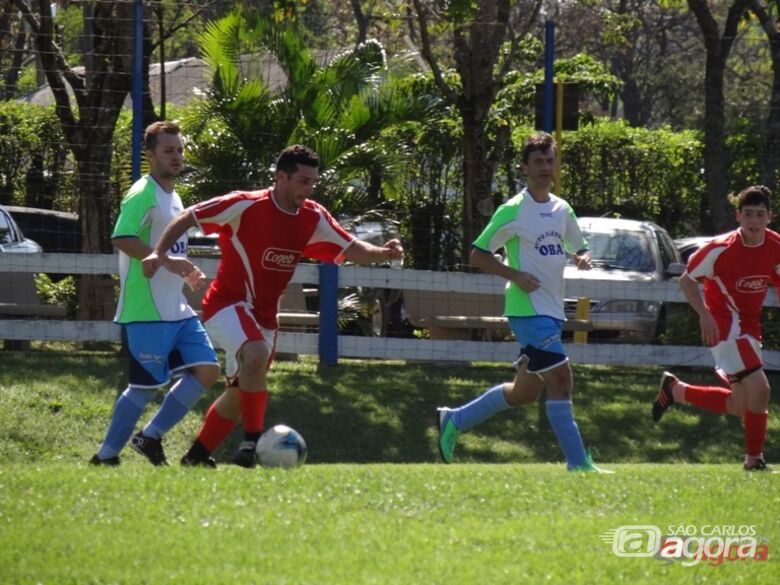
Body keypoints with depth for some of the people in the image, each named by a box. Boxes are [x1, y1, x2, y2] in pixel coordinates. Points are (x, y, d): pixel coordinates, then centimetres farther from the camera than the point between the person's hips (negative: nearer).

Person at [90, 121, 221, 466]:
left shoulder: (172, 198, 18)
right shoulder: (144, 194, -13)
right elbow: (122, 239, -27)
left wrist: (186, 275, 15)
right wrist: (167, 260, -32)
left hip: (177, 309, 9)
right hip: (146, 312, -9)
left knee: (207, 369, 0)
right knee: (146, 385, -6)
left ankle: (150, 438, 9)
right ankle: (105, 457, 7)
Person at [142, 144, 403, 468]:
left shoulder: (313, 218, 0)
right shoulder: (246, 206, -17)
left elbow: (352, 250, 1)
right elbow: (188, 217, -11)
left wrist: (383, 252, -19)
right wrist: (159, 254, -20)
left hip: (263, 315, 7)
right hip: (228, 304, -7)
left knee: (242, 391, 13)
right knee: (257, 354, -34)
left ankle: (197, 456, 30)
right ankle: (251, 442, -31)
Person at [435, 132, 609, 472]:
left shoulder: (562, 210, 12)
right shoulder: (513, 211, -8)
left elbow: (578, 249, 24)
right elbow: (478, 255, -5)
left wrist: (583, 259, -1)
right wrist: (515, 275, -18)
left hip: (553, 311, 8)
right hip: (527, 309, -8)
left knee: (525, 392, 14)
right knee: (560, 377, -16)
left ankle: (454, 420, 30)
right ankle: (578, 465, -15)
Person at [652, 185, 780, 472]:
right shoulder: (721, 249, -19)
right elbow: (687, 280, -7)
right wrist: (705, 315, -20)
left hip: (749, 327, 7)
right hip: (724, 326, -7)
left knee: (740, 407, 12)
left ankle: (675, 390, 30)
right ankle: (754, 459, -6)